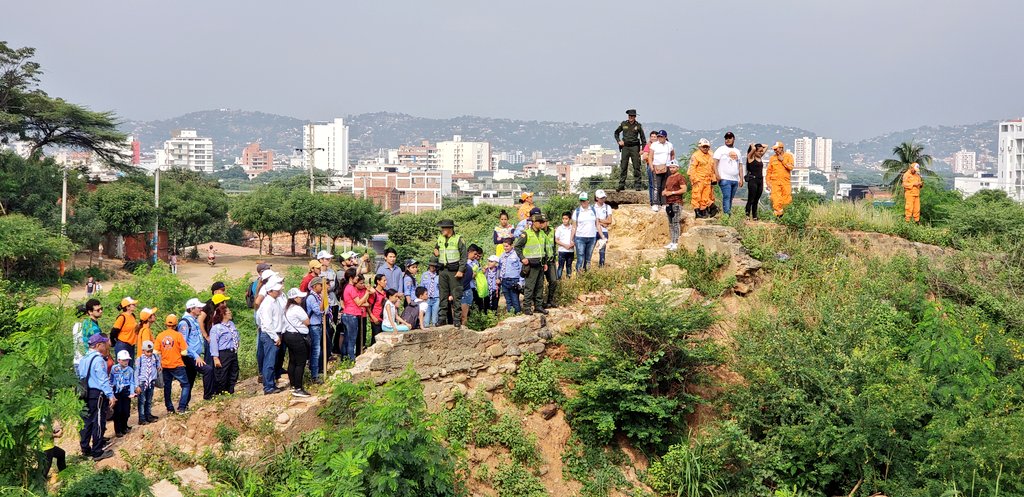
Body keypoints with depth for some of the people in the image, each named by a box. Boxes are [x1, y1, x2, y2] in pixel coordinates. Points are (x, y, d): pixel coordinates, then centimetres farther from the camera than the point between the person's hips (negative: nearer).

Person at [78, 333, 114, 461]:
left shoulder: (84, 359, 12)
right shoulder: (98, 360, -16)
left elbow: (81, 377, 17)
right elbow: (103, 379, -20)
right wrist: (111, 395, -19)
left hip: (87, 394, 9)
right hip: (98, 394, -9)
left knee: (87, 421, 15)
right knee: (98, 423, -2)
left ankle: (85, 449, 22)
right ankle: (97, 452, 2)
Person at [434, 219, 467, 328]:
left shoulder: (458, 239, -4)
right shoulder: (440, 239, 14)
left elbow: (464, 256, -7)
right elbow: (436, 248, 30)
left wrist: (461, 270, -14)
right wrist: (435, 252, 4)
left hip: (454, 271, -5)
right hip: (443, 270, 5)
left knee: (456, 295, -4)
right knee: (443, 295, 6)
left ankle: (457, 319, 0)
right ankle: (442, 318, 11)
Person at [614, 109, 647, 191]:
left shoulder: (638, 125, 2)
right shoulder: (623, 124, 5)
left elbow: (643, 138, 7)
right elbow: (616, 132, 20)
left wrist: (643, 149, 1)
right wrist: (619, 141, 5)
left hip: (635, 147, -1)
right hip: (625, 147, 1)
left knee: (636, 167, -2)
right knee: (623, 167, 0)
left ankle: (637, 185, 2)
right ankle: (621, 185, 4)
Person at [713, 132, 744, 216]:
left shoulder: (737, 151, 21)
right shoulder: (721, 149, 4)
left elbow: (740, 166, 21)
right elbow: (715, 162, -5)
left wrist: (741, 179, 14)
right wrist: (717, 174, -17)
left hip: (735, 180, 6)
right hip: (725, 179, -5)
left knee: (730, 199, 4)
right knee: (726, 197, -15)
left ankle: (727, 213, 6)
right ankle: (727, 214, -20)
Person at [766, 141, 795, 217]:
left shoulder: (788, 156, 7)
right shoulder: (772, 158, 11)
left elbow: (791, 167, -7)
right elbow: (769, 171, 12)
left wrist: (782, 160, -7)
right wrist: (768, 182, 4)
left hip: (786, 182, -1)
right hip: (775, 182, 1)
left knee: (787, 200, -3)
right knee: (776, 200, -12)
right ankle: (777, 215, -11)